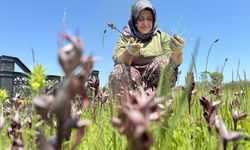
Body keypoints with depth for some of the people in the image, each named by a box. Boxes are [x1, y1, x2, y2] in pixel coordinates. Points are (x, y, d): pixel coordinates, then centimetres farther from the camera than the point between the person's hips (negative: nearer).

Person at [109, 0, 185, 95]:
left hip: (159, 81, 1)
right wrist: (128, 52, -33)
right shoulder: (126, 37, 8)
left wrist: (177, 51, -27)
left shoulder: (162, 36, 9)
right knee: (118, 72, -30)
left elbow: (174, 62, -3)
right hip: (132, 80, -1)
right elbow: (118, 61, -10)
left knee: (162, 61, -28)